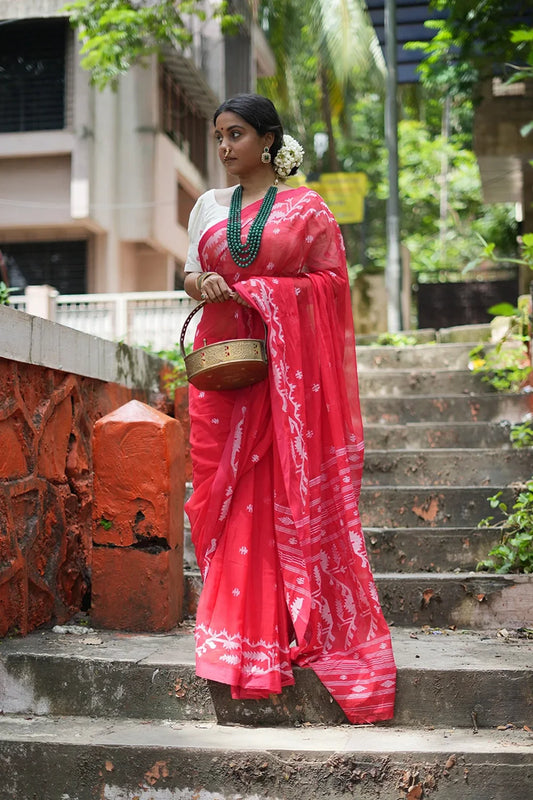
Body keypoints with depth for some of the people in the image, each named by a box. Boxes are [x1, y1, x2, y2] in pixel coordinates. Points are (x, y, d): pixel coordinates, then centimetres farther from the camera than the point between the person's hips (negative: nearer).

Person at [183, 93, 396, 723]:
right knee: (232, 487, 1)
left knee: (299, 486, -5)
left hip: (291, 362, -3)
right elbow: (189, 274, 18)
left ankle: (316, 621, 6)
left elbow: (331, 278, 0)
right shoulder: (208, 206, 16)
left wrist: (255, 290, -11)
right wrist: (204, 284, -7)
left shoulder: (305, 207, 5)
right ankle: (244, 622, 9)